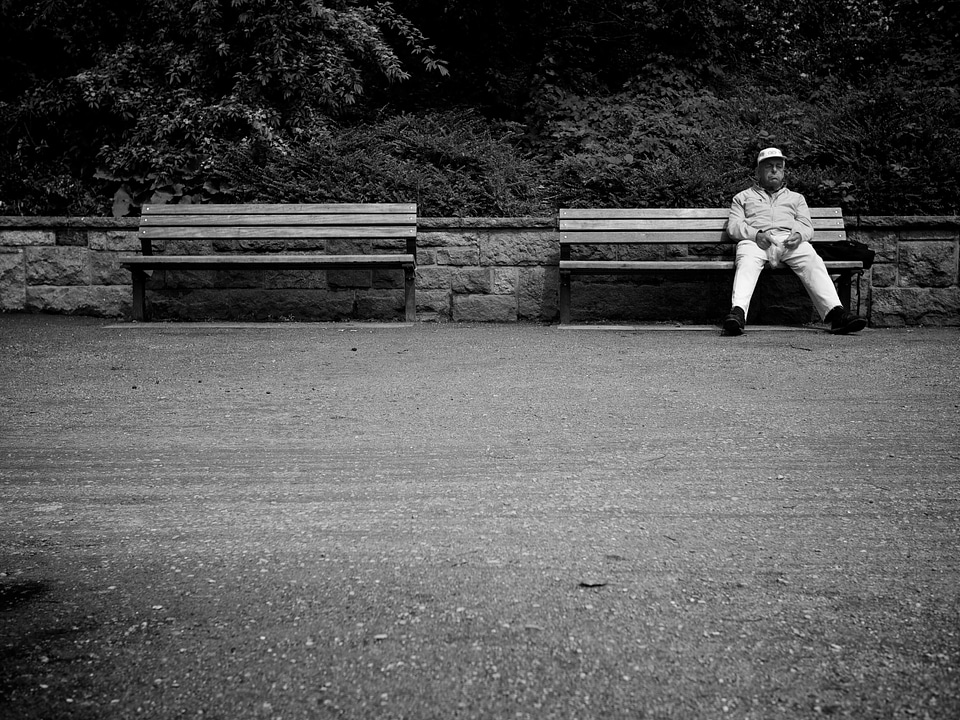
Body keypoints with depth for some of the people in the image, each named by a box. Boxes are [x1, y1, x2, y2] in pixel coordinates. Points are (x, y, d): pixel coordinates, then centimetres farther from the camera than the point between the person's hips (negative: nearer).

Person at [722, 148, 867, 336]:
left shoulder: (796, 198, 35)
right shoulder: (743, 197, 29)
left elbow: (807, 226, 20)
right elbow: (733, 225, 12)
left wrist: (799, 235, -8)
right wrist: (756, 234, -10)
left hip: (790, 240, 2)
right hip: (754, 240, -1)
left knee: (813, 262, -32)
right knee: (747, 264, -38)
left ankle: (835, 313, -49)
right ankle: (737, 313, -60)